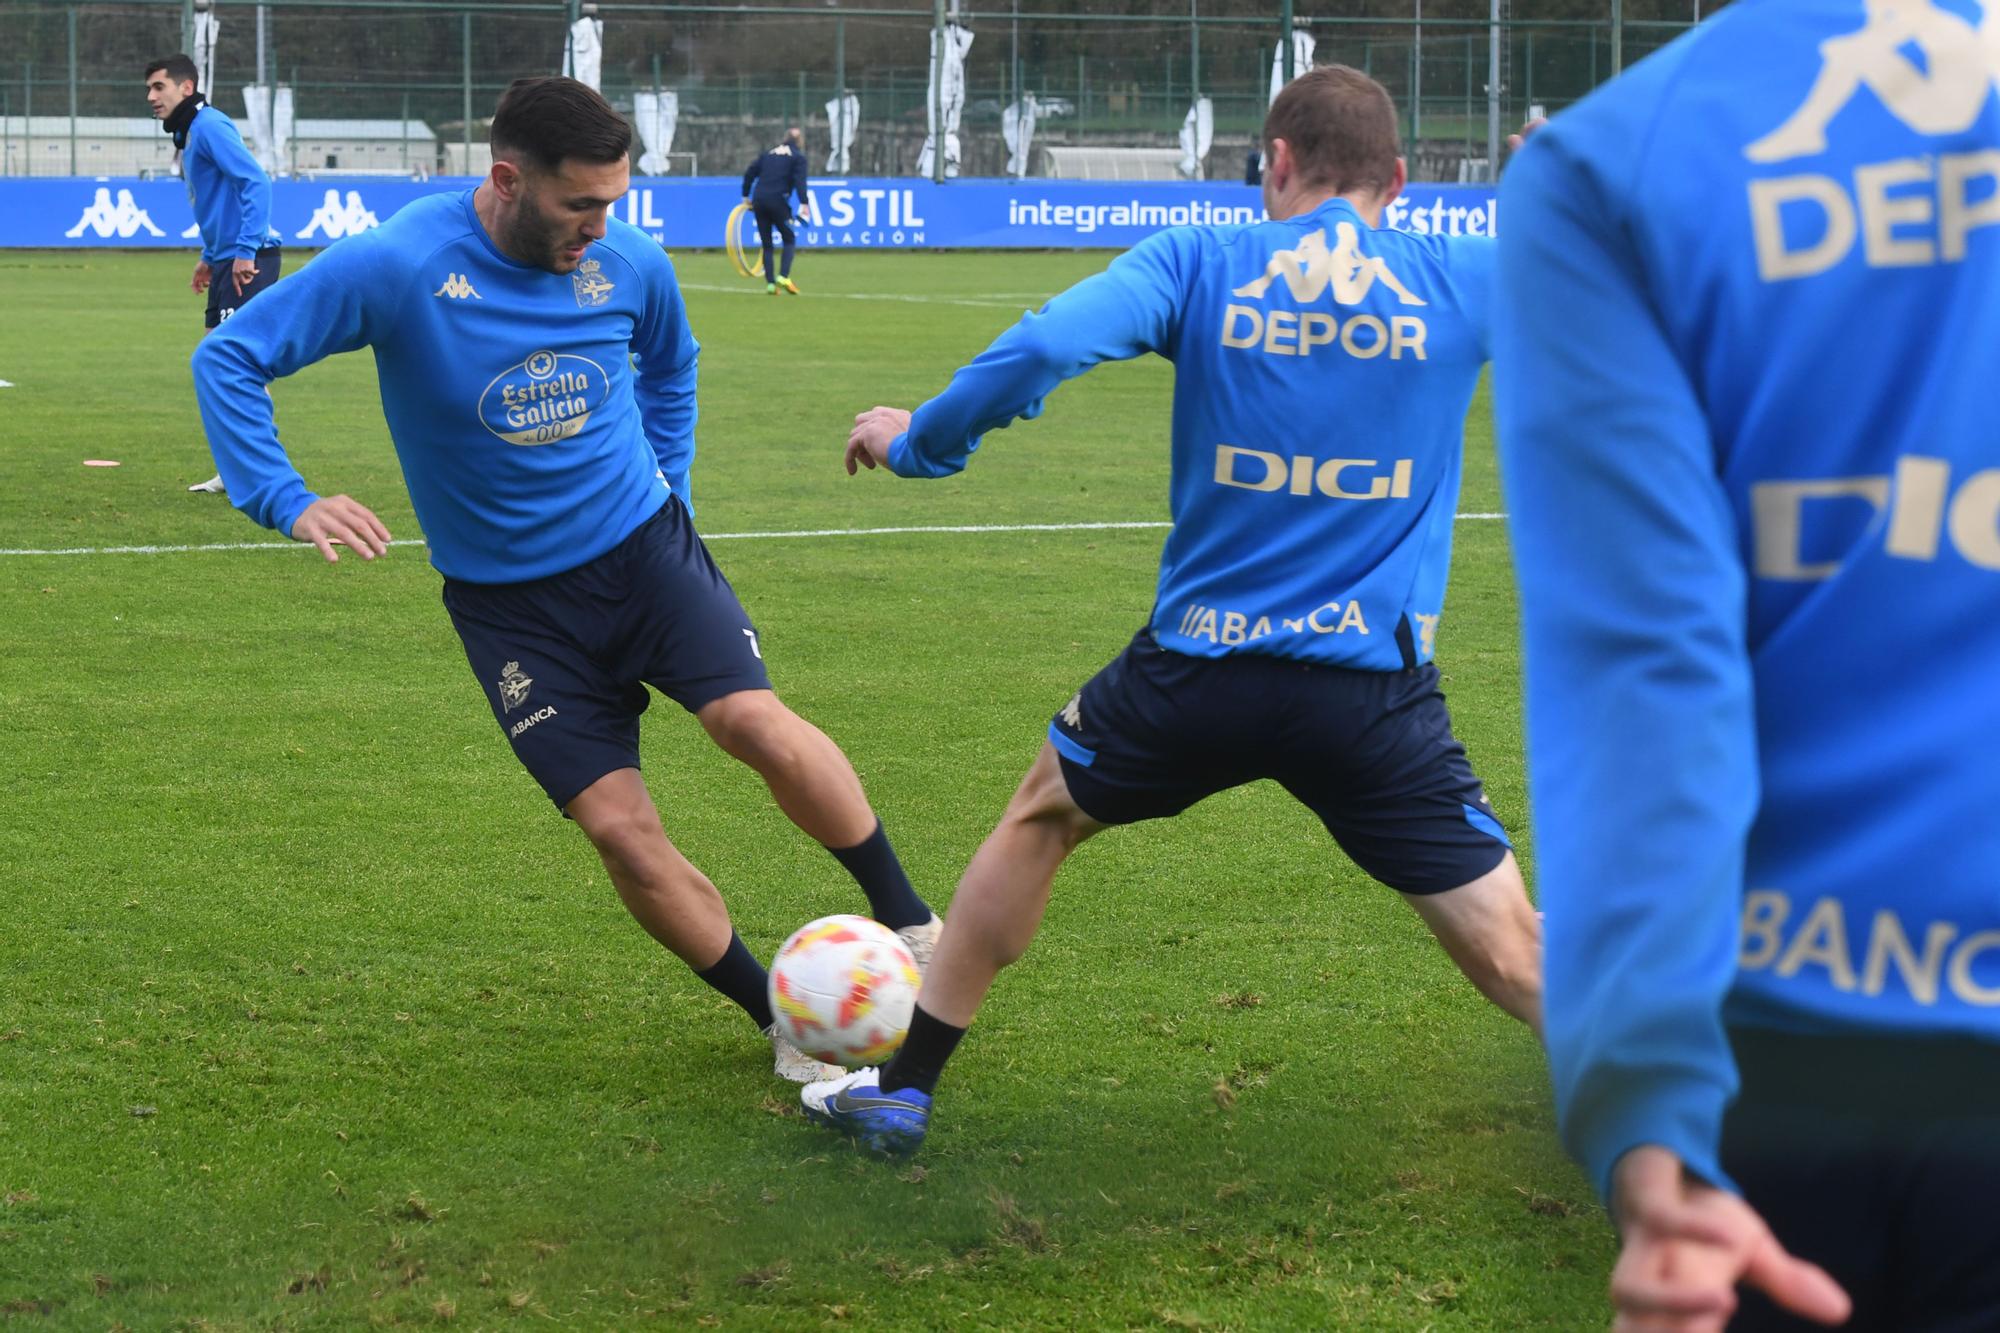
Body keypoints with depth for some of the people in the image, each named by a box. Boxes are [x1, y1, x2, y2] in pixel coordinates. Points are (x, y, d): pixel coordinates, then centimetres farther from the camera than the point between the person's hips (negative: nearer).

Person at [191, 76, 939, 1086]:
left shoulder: (630, 265, -6)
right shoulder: (398, 267, -19)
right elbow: (229, 360, -14)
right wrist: (290, 503, -24)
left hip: (643, 547, 2)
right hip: (510, 602, -1)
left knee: (755, 721, -24)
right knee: (620, 830, -9)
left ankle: (910, 925, -5)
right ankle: (784, 1023, 10)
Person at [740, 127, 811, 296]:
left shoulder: (770, 153, 21)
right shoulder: (798, 157, 6)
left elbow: (749, 173, 16)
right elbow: (800, 180, -10)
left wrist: (746, 196, 21)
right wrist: (804, 203, -17)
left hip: (759, 200, 5)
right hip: (777, 199, -5)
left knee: (767, 244, 11)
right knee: (789, 239, 9)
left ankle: (770, 283, 4)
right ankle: (783, 276, -10)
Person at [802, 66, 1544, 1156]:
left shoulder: (1199, 264, -2)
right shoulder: (1468, 282, 1)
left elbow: (1041, 346, -14)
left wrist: (917, 441, 1)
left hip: (1198, 662, 1)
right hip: (1376, 687, -1)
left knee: (1041, 814, 26)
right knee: (1510, 947, 3)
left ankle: (902, 1089, 34)